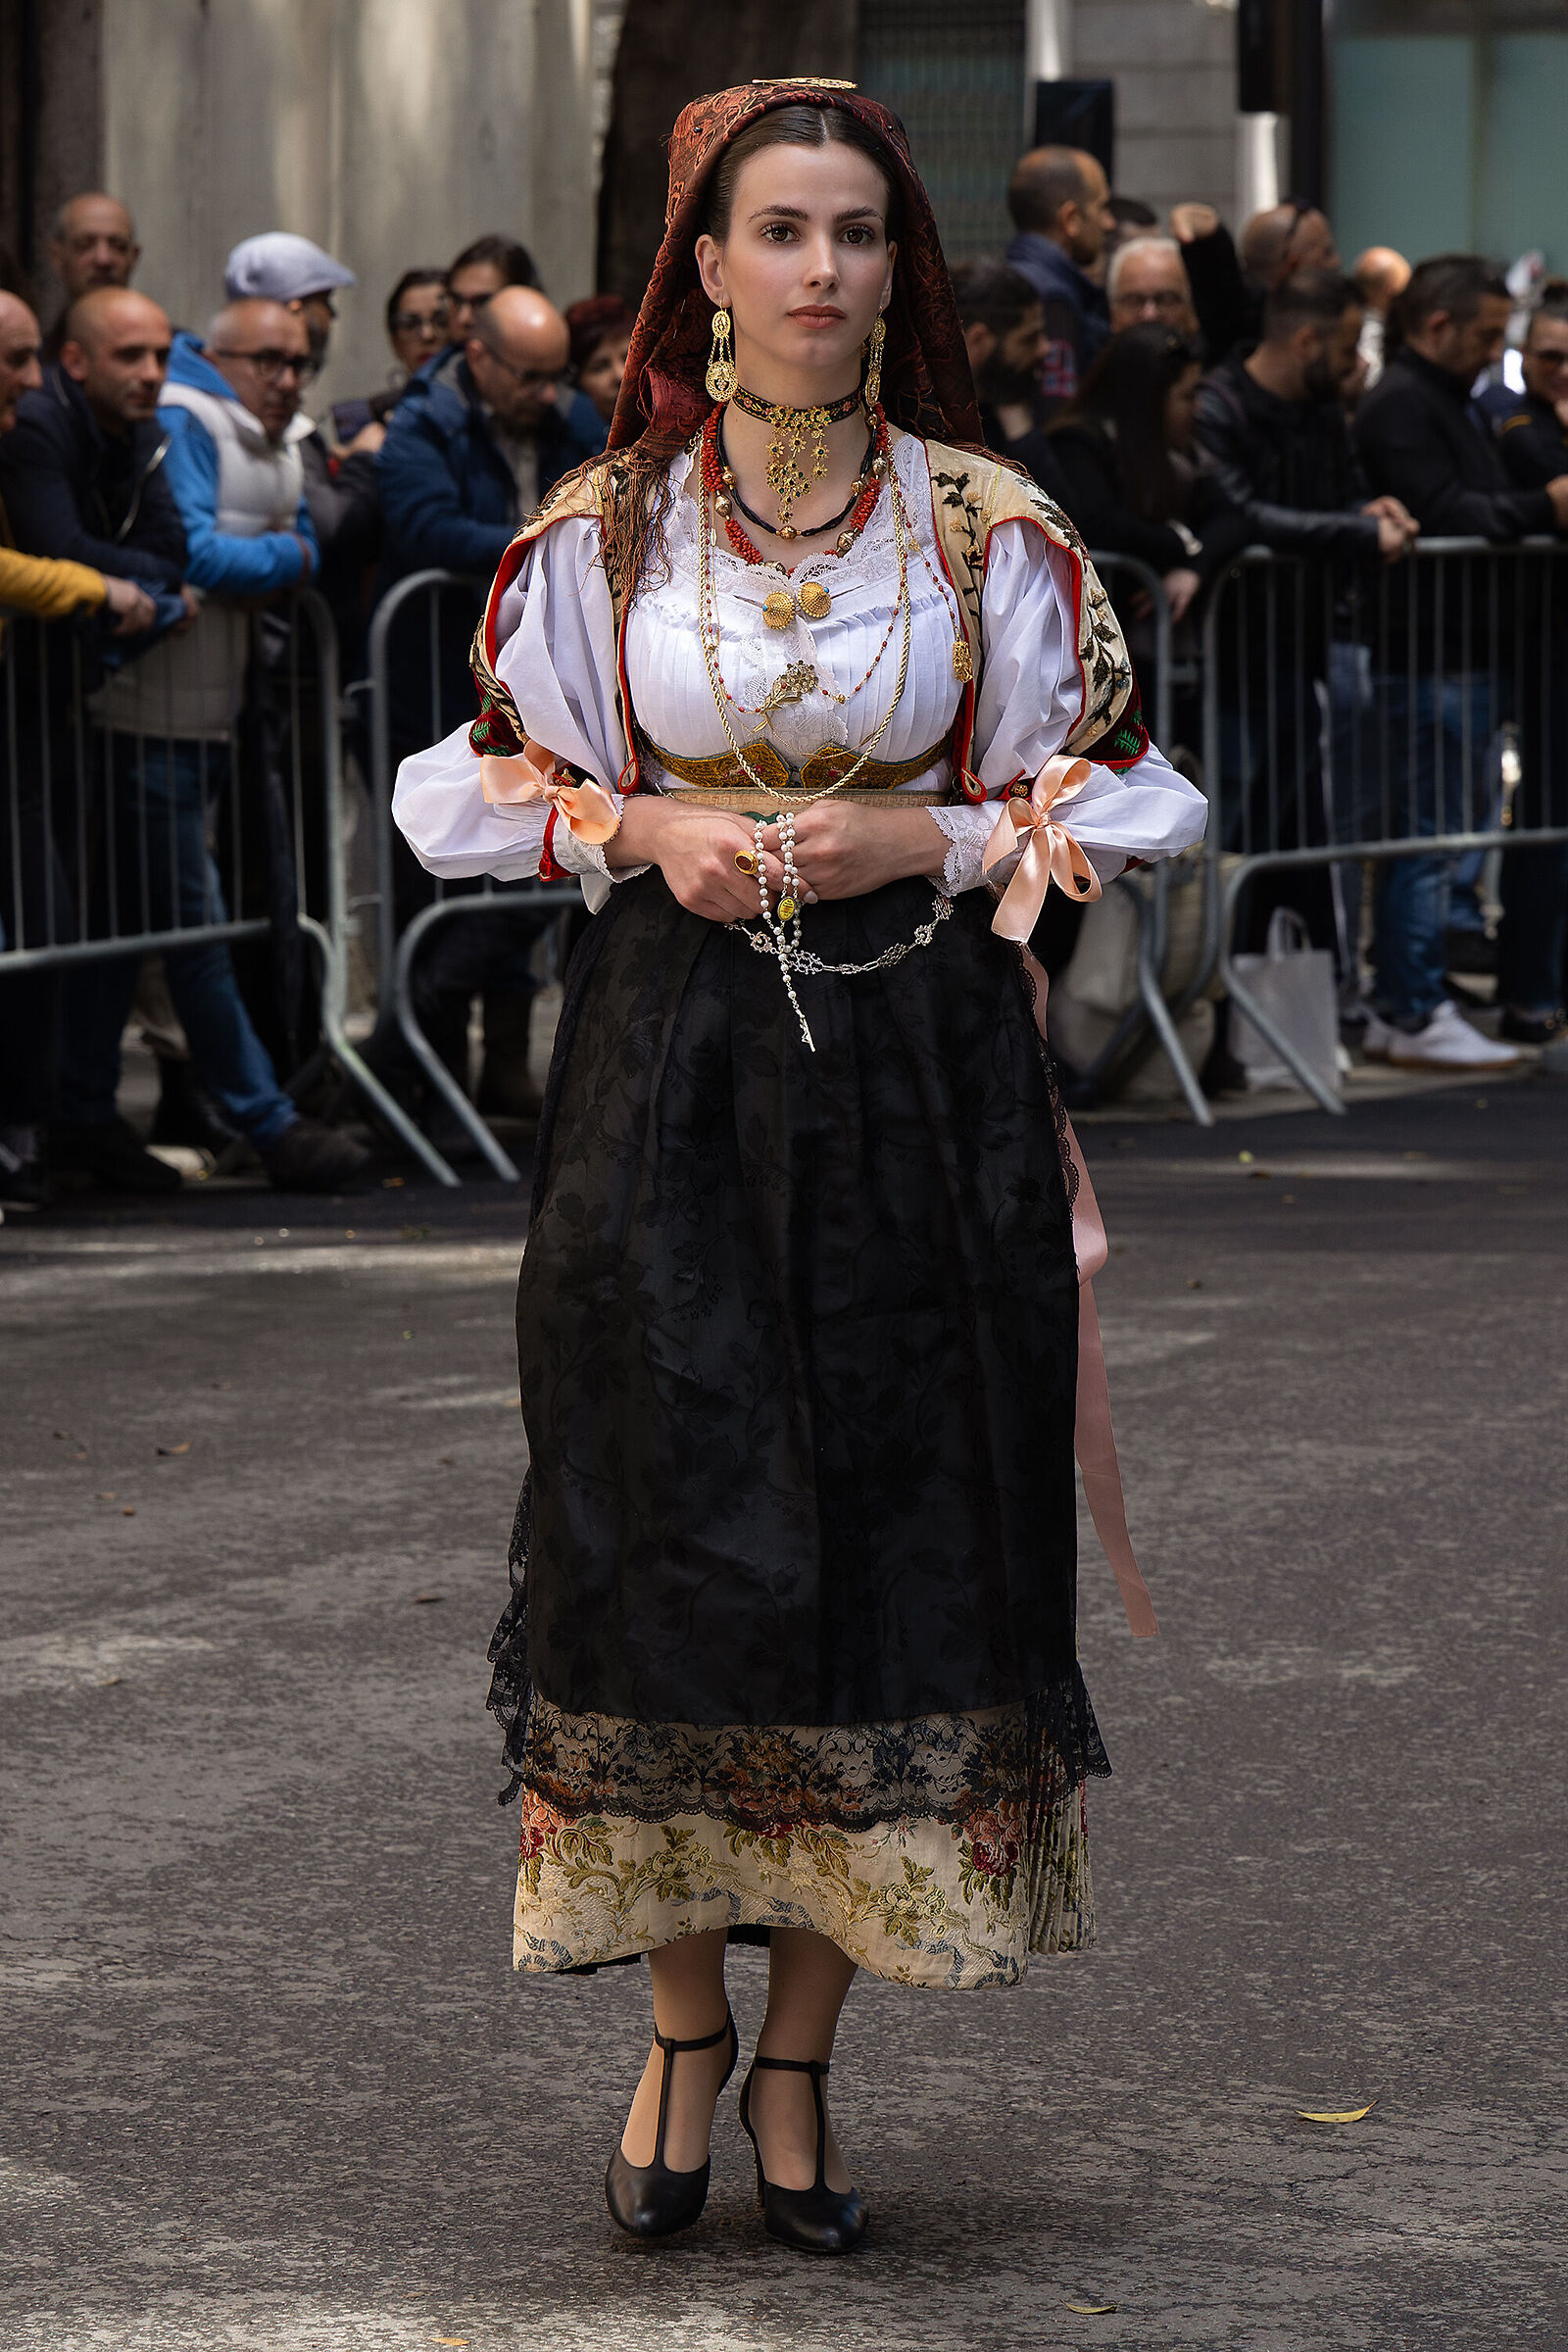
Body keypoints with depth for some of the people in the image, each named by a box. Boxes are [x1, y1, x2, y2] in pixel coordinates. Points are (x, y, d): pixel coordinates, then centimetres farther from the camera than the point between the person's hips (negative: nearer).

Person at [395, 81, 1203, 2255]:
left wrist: (926, 838, -9)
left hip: (926, 1079, 0)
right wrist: (647, 830, -7)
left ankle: (800, 2064, 11)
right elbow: (476, 787, 11)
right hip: (669, 1074, 0)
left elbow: (1124, 803, 6)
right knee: (670, 1547, -1)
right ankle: (686, 2034, 16)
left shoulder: (995, 532, 2)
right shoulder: (602, 531, 3)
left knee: (890, 1547, -1)